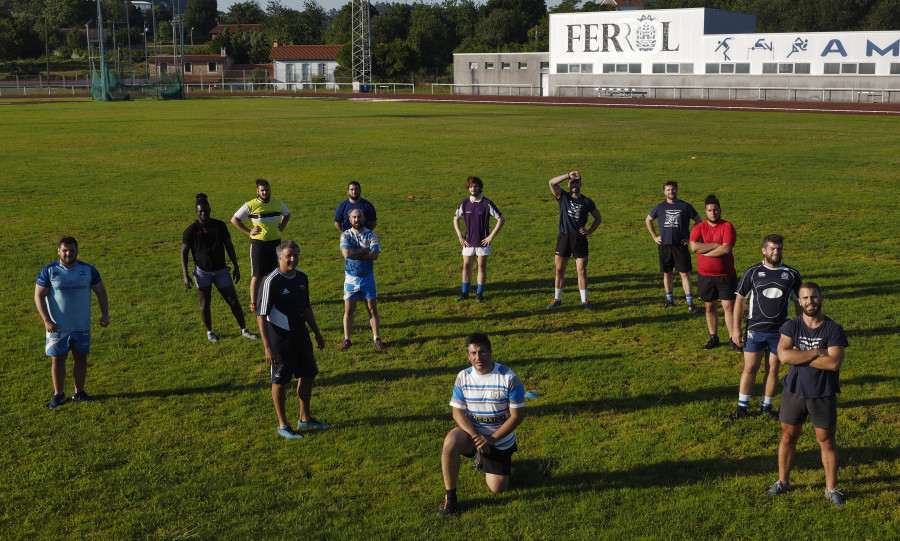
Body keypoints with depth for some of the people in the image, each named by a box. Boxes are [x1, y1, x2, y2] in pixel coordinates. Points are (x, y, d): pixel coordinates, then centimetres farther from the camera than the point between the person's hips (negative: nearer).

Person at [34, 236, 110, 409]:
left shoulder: (88, 270, 1)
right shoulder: (49, 271, -5)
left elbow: (100, 292, 9)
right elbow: (39, 296, -6)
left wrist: (105, 314, -1)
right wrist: (47, 321, -14)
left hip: (82, 326, 2)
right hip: (58, 327, -2)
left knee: (80, 358, 8)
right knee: (57, 360, 3)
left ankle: (79, 392, 22)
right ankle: (58, 395, 16)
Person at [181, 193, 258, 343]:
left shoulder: (220, 225, -1)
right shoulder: (191, 230, -7)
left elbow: (229, 246, 8)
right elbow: (184, 252, -2)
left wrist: (236, 267, 6)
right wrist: (185, 275, -9)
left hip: (221, 270, 2)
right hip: (202, 272, -2)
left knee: (233, 301, 2)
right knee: (205, 303, 5)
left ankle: (244, 330, 15)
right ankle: (209, 332, 25)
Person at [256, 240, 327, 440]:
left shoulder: (302, 277, 4)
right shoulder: (271, 282, -18)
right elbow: (261, 316, -18)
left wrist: (317, 333, 20)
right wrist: (267, 347, -23)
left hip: (301, 336, 7)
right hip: (280, 339, -7)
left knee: (308, 375, 14)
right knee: (280, 381, 3)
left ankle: (305, 418, 31)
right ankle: (283, 426, 15)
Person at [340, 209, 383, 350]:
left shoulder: (371, 235, -3)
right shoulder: (345, 235, -4)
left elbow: (375, 255, -17)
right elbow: (346, 253, -21)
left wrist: (355, 254, -18)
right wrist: (366, 250, -16)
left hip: (368, 276, 0)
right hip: (351, 277, 0)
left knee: (372, 308, 3)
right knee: (349, 310, 3)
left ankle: (376, 338, 12)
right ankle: (346, 339, 13)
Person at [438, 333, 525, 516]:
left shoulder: (508, 378, -16)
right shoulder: (463, 377, -7)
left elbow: (517, 415, -14)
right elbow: (458, 412, -6)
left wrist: (491, 439, -21)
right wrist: (475, 436, -23)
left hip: (500, 438, -1)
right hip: (471, 431, 1)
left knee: (497, 488, 0)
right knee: (450, 443, -34)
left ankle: (483, 458, 33)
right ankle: (450, 497, -17)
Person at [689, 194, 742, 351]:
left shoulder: (727, 226, -7)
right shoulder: (699, 228, 1)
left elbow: (726, 249, -21)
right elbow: (694, 247, -17)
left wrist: (704, 251, -14)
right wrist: (717, 245, -17)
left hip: (726, 275, -3)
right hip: (705, 276, 3)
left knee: (729, 307, -2)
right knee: (710, 307, 11)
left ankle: (733, 340, 6)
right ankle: (713, 338, 23)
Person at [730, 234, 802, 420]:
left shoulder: (792, 275, 2)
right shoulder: (752, 273, -1)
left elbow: (799, 302, 10)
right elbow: (740, 300, 2)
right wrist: (736, 328, -2)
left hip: (780, 331, 1)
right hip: (755, 330, -1)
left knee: (773, 369, 7)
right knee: (750, 368, 1)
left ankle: (767, 406, 21)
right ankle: (742, 406, 12)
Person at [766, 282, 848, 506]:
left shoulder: (834, 329, -9)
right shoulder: (791, 326, -4)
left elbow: (834, 363, -22)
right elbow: (784, 355, -20)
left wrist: (799, 356, -19)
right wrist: (817, 353, -21)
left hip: (823, 395, -2)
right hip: (794, 391, 2)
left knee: (826, 441, 7)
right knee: (788, 437, 12)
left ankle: (831, 488, 22)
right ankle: (783, 481, 29)